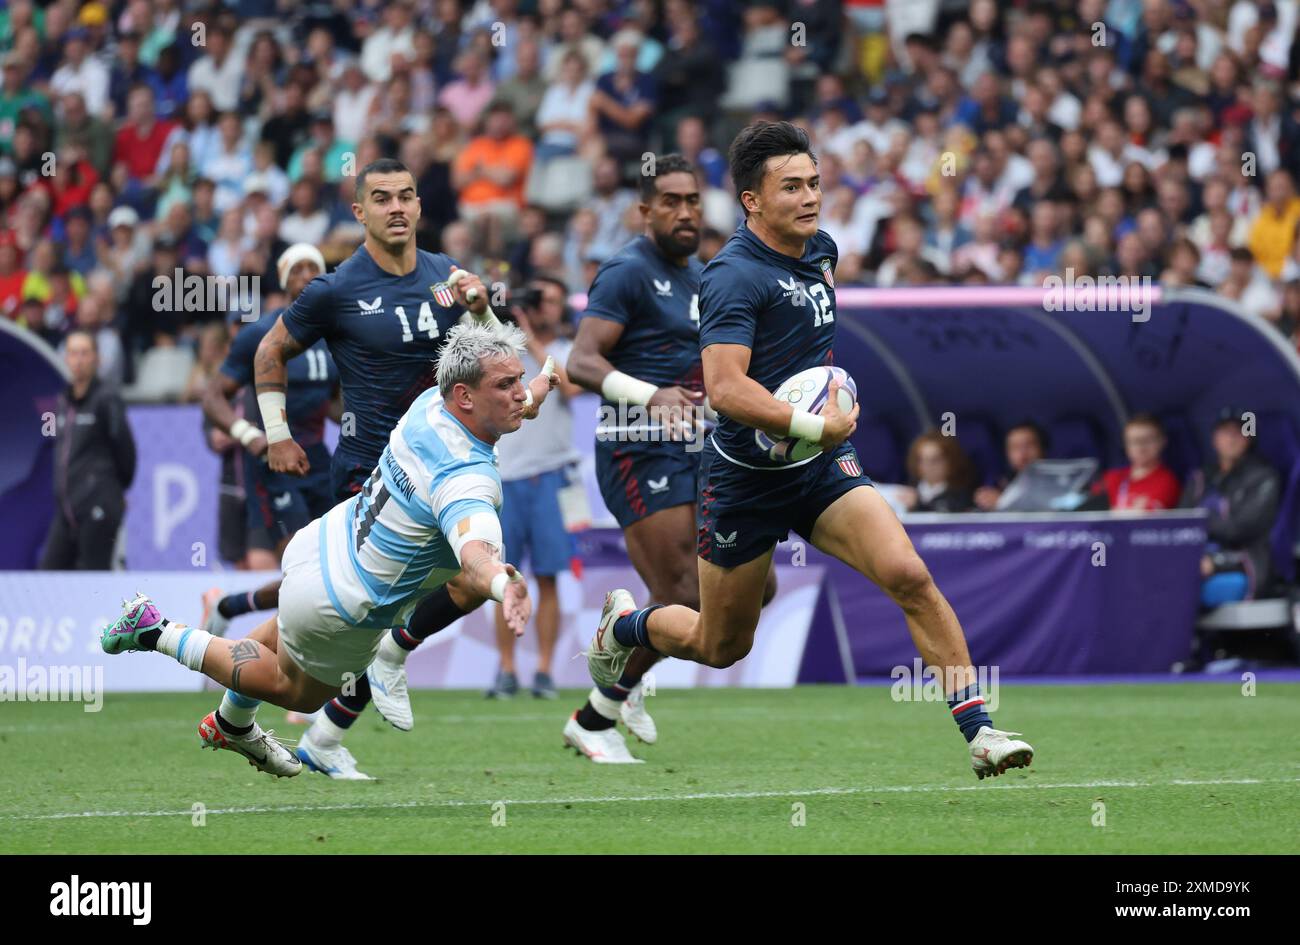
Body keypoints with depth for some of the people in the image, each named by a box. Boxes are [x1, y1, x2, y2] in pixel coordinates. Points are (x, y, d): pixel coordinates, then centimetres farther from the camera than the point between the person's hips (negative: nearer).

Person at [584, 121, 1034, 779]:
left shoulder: (820, 252, 5)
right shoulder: (735, 275, -20)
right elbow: (725, 388, -31)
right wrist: (815, 426, -30)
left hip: (823, 468, 5)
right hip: (745, 477, -5)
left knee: (910, 577, -19)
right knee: (721, 647, 12)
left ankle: (978, 730, -19)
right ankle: (624, 622, 44)